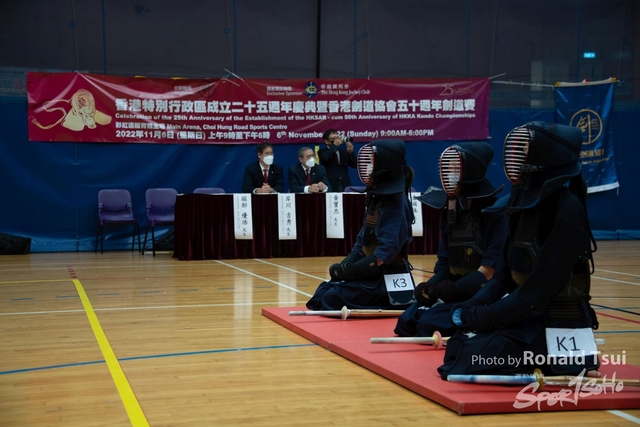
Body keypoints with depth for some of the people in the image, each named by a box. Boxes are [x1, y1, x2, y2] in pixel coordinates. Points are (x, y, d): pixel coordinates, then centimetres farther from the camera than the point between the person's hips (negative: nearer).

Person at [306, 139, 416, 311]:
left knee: (332, 299, -15)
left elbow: (386, 252, -24)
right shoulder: (376, 198, 10)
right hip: (371, 273, 9)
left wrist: (348, 270, -20)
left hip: (387, 280, -9)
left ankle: (389, 307, -4)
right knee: (323, 292, 5)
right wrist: (346, 264, -2)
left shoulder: (396, 203, -18)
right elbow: (363, 240, 15)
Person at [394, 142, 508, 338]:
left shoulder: (496, 212, -14)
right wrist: (431, 286, -8)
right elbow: (444, 261, 12)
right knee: (406, 321, -10)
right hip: (454, 291, 8)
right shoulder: (449, 210, 10)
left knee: (429, 325, -24)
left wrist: (451, 289, -24)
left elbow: (490, 270, -19)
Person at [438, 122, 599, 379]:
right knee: (457, 347, 2)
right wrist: (471, 307, -6)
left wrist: (480, 316, -16)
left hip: (556, 325, -8)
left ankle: (554, 364, -1)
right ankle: (535, 360, 12)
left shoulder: (566, 212, -20)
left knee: (468, 361, -18)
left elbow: (539, 289, -23)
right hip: (528, 314, 8)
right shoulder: (525, 204, 7)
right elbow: (504, 274, 10)